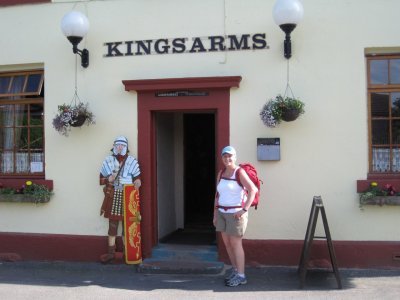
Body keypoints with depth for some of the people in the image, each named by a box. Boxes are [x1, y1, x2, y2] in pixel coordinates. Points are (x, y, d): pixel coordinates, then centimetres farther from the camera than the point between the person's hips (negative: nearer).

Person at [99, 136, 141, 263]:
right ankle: (111, 252, 12)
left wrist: (137, 183, -17)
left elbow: (137, 179, 6)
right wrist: (108, 179, -10)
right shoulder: (108, 161, 5)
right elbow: (101, 179, 10)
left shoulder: (132, 161, 2)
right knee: (112, 223, 4)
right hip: (113, 196, 1)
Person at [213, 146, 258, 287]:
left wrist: (245, 210, -20)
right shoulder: (221, 173, 9)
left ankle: (241, 276, 6)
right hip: (222, 212, 7)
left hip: (235, 213, -7)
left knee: (236, 243, -2)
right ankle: (234, 269, 29)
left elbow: (253, 190, -19)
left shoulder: (240, 172, -11)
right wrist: (215, 214, 12)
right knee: (227, 243, 12)